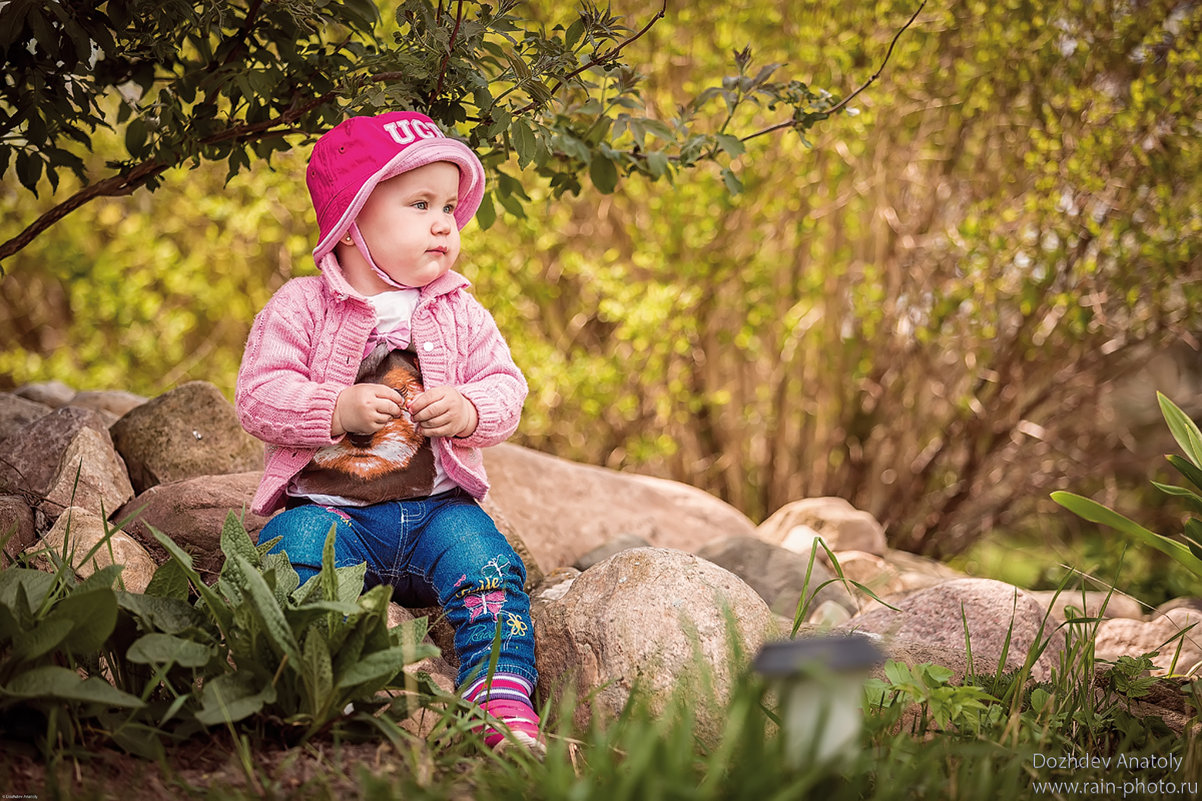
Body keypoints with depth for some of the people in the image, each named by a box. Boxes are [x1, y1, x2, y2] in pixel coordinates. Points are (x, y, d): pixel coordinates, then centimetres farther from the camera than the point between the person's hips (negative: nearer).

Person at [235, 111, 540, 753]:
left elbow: (505, 386, 8)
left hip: (436, 506, 2)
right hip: (327, 504, -2)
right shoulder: (301, 307, 0)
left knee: (489, 568, -22)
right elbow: (258, 397, -7)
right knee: (296, 557, -31)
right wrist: (339, 410, -22)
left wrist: (469, 409, -15)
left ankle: (506, 706, -21)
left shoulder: (458, 312, 10)